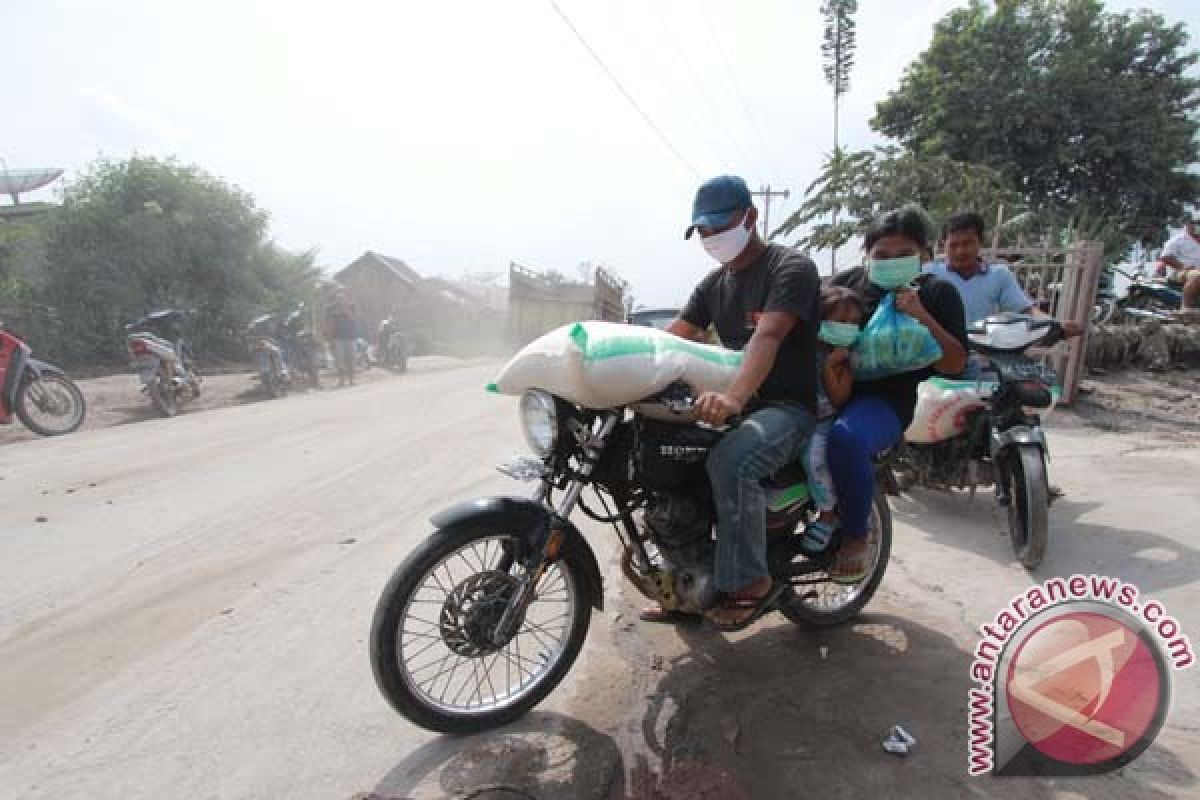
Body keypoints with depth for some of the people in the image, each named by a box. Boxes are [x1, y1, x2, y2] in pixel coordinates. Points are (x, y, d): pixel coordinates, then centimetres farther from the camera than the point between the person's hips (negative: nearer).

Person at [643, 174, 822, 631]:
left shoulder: (791, 267, -10)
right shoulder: (714, 283, 14)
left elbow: (768, 337, -28)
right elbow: (672, 338, 6)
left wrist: (734, 397, -45)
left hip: (788, 405, -7)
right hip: (735, 403, 8)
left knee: (730, 461, -35)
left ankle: (750, 582, -16)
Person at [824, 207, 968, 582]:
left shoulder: (938, 292, 8)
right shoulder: (847, 281, 15)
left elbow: (955, 364, 2)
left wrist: (920, 316, -11)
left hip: (886, 400, -4)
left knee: (845, 436, -37)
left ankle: (856, 536, -11)